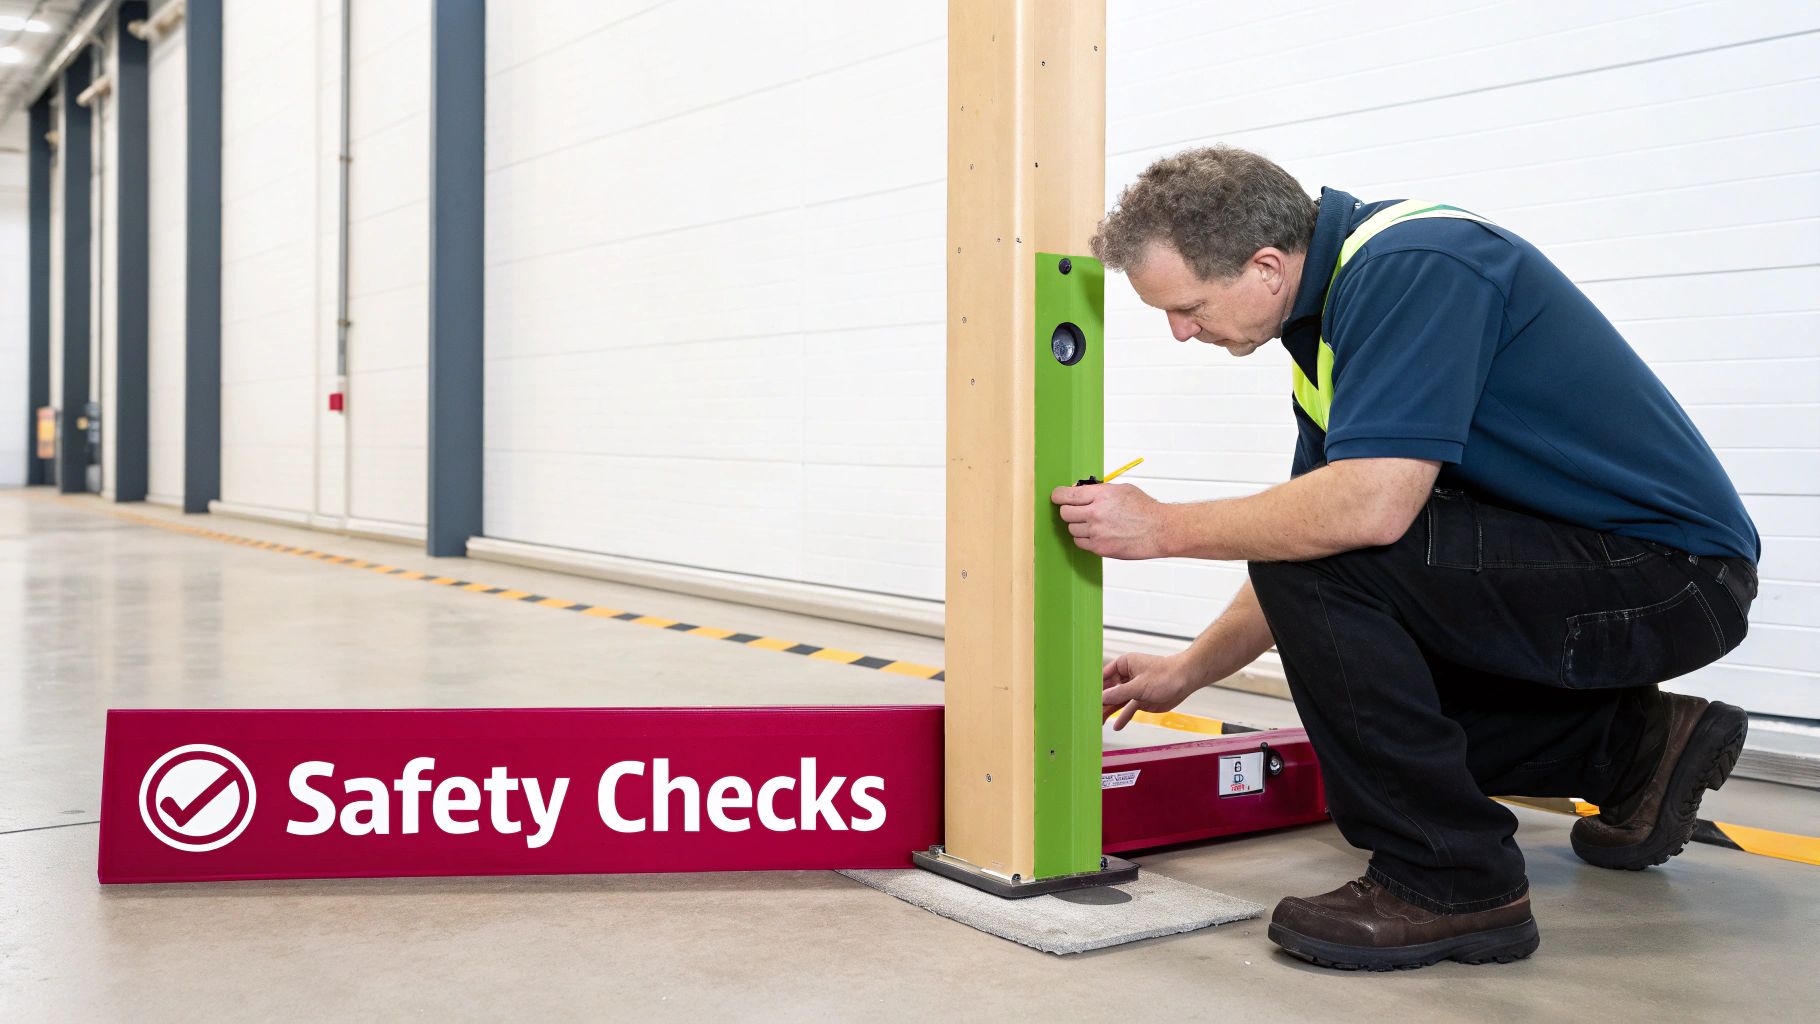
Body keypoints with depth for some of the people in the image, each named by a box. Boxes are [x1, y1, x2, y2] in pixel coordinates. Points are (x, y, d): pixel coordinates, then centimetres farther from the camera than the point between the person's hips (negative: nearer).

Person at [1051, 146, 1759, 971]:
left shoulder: (1411, 265, -23)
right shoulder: (1330, 309, 7)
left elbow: (1370, 505, -34)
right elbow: (1305, 545, 15)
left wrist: (1162, 528, -21)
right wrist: (1185, 673, 14)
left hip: (1670, 573, -10)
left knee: (1326, 553, -24)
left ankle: (1453, 883, -13)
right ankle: (1633, 746, 20)